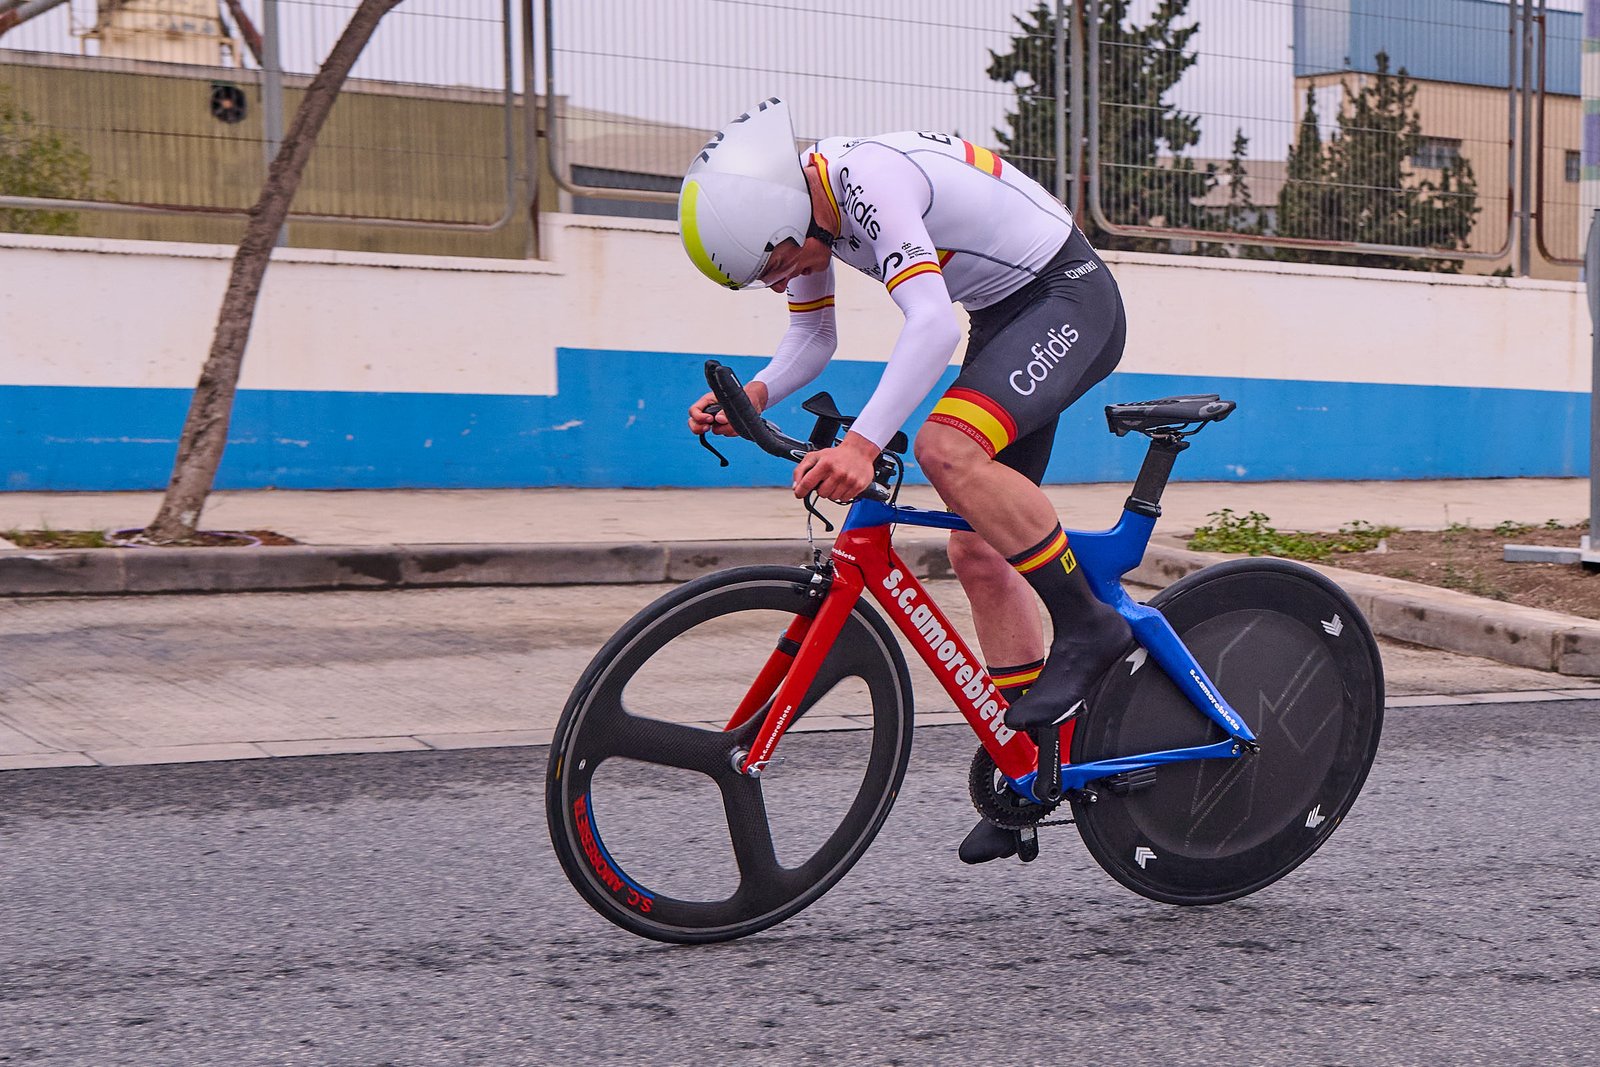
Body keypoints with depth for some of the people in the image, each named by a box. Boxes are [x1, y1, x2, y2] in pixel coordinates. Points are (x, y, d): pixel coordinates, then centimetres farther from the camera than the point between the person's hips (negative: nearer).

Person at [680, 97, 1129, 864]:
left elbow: (932, 324, -40)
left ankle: (1087, 626, -17)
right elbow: (812, 338, 9)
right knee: (978, 552, 5)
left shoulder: (868, 181, -29)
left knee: (947, 449, -33)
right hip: (1006, 317, 10)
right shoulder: (800, 204, -1)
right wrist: (756, 396, -11)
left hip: (1071, 300, -10)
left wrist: (862, 443, -50)